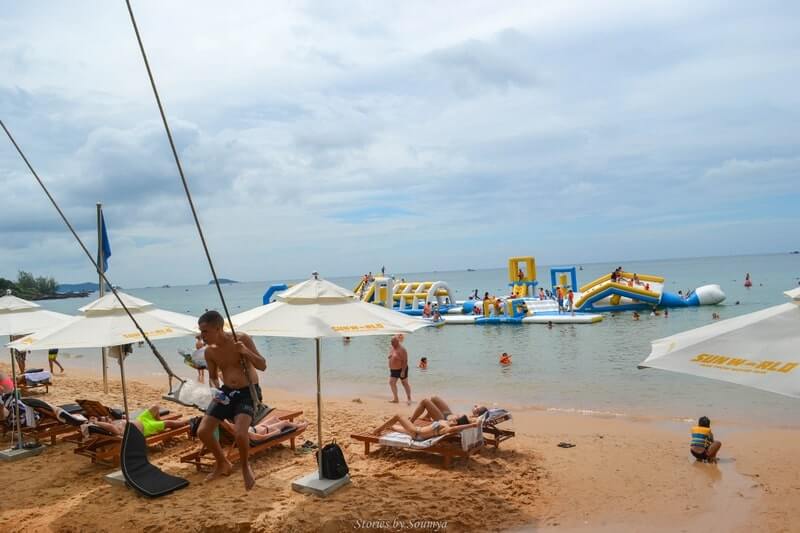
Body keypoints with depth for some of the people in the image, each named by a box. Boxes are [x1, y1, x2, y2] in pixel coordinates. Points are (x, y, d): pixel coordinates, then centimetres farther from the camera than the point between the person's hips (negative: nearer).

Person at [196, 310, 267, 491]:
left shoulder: (242, 339, -15)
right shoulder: (209, 352, -2)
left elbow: (263, 366, -13)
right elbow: (213, 377, 13)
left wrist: (246, 352, -29)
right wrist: (216, 389, -10)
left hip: (248, 392, -5)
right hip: (226, 392, 5)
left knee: (240, 433, -25)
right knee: (203, 431, -4)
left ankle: (245, 467, 8)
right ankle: (222, 464, 24)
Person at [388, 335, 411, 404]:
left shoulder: (402, 349, -19)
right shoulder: (391, 348, 7)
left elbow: (405, 361, -22)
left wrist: (403, 371, -26)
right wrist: (390, 368, 14)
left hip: (401, 369, -7)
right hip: (393, 370, 7)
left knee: (405, 384, 2)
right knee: (391, 382, -3)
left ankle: (409, 399, 12)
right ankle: (395, 399, 4)